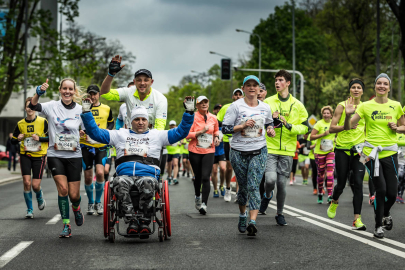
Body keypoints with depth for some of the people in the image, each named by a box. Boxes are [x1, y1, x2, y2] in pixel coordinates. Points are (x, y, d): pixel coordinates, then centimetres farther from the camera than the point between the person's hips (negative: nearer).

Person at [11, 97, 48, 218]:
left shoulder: (43, 122, -4)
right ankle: (29, 209, 5)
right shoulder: (20, 124, 4)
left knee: (35, 185, -5)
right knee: (27, 182, -10)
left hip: (39, 156, -2)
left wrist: (39, 138, -16)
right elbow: (13, 141, 13)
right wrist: (18, 139, -9)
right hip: (25, 155, 2)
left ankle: (40, 198, 32)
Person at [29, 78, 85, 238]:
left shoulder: (80, 110, 3)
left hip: (74, 155, 1)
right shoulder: (52, 106, -3)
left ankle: (76, 208, 37)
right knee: (63, 189, -15)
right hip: (55, 155, -1)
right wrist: (39, 93, -38)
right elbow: (33, 106, -20)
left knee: (74, 195, 0)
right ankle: (66, 226, -2)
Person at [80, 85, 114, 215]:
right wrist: (79, 131, -14)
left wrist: (108, 131, 1)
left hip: (101, 145, 0)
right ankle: (90, 202, 22)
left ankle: (98, 201, 4)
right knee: (88, 177, 2)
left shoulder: (106, 109, 5)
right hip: (86, 145, 0)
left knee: (100, 173, -16)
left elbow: (111, 122, 21)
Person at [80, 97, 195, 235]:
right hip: (125, 174, 1)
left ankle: (144, 222, -32)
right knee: (119, 183, -36)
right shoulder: (120, 134, 26)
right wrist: (86, 113, 15)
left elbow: (181, 132, 18)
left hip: (148, 175, -1)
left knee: (148, 183, -38)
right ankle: (132, 221, -37)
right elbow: (95, 132, 23)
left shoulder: (157, 135, 24)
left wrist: (189, 113, 8)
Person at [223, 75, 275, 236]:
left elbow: (269, 123, 26)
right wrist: (243, 126, -18)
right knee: (243, 187, 8)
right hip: (239, 152, -1)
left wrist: (270, 130, 4)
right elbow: (225, 128, -6)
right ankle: (242, 215, 35)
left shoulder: (265, 108, 7)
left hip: (259, 152, 1)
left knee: (254, 186, -13)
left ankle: (252, 222, -22)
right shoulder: (236, 106, -3)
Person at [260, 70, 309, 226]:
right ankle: (267, 196, 16)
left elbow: (304, 127, 6)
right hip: (270, 148, -1)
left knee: (282, 183, 3)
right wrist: (271, 120, -11)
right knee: (271, 179, -18)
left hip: (287, 150, 1)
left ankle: (280, 214, 21)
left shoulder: (297, 105, 6)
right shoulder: (267, 102, 5)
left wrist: (290, 126, -12)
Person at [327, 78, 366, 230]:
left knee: (358, 183, -8)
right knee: (341, 183, 3)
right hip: (342, 149, -1)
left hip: (358, 151, 2)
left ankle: (357, 219, -7)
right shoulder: (342, 106, 0)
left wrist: (364, 143, -1)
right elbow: (332, 128, -3)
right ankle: (334, 202, 37)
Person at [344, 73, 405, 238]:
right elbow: (348, 127, -2)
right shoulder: (366, 106, 0)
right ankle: (379, 226, 9)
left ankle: (385, 214, 34)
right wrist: (348, 114, -22)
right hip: (372, 152, -2)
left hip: (390, 152, 2)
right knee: (381, 189, -10)